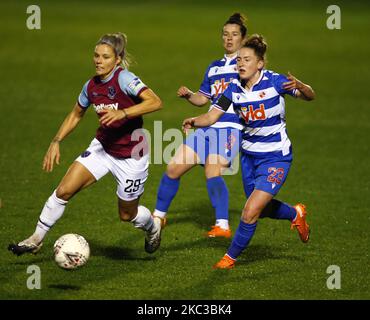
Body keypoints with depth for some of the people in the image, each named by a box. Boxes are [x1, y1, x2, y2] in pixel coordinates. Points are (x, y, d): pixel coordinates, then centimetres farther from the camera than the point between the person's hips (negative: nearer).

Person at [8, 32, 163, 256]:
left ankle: (153, 227, 45)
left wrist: (122, 113, -42)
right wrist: (56, 142, 6)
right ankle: (36, 240, 5)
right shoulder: (91, 86, -2)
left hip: (131, 157, -5)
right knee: (64, 191, -9)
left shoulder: (124, 79, -22)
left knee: (127, 215, 11)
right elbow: (76, 115, 15)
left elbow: (155, 102, -34)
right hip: (102, 147, 5)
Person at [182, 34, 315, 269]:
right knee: (261, 209, 21)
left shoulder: (274, 82, -17)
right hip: (249, 154, 6)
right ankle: (296, 214, 50)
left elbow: (310, 96, -15)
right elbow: (212, 116, -7)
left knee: (251, 211, -12)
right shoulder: (235, 89, -4)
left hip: (276, 157, -6)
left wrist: (299, 86, -38)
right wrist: (194, 122, -28)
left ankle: (231, 256, 9)